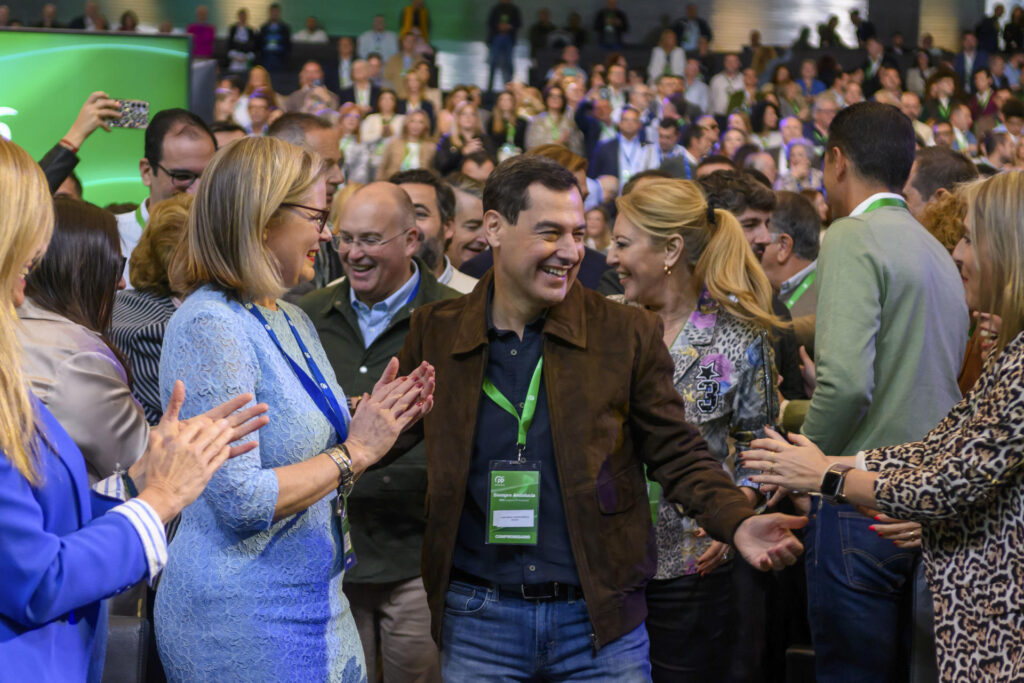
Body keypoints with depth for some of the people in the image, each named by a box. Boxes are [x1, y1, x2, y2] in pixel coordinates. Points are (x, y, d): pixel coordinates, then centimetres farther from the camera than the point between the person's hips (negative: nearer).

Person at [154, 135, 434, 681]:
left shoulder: (293, 322, 11)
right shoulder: (210, 326, -18)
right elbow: (241, 502, -25)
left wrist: (375, 423, 0)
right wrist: (354, 452, -15)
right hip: (241, 623, -8)